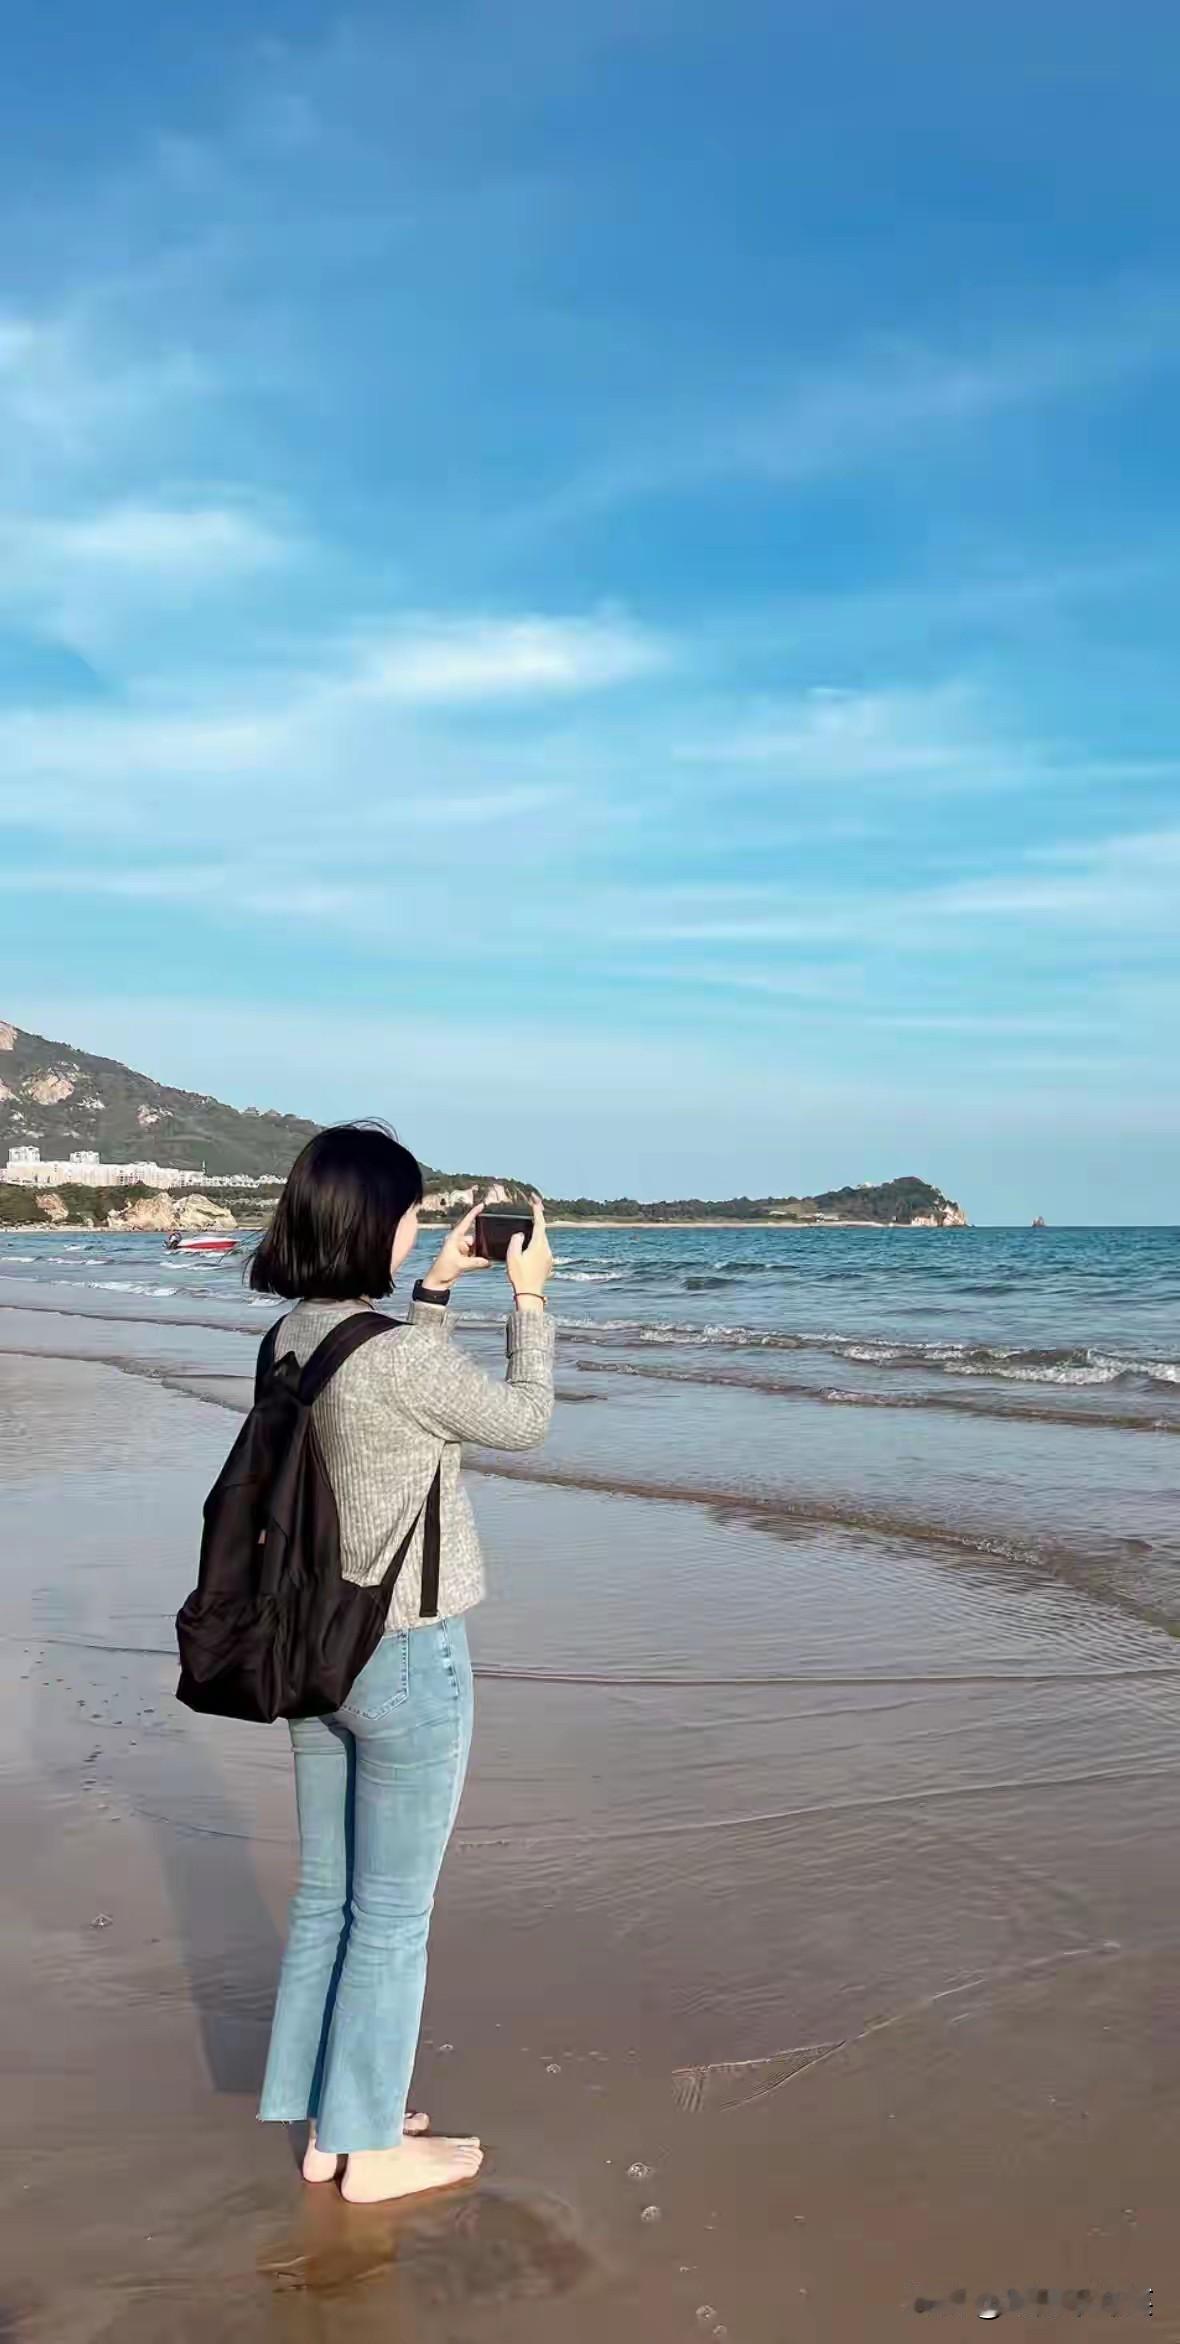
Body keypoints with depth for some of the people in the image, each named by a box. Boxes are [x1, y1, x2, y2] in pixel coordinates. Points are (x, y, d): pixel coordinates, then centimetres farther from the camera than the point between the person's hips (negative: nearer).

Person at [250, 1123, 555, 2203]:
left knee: (325, 1898, 19)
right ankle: (372, 2148, 25)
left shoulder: (291, 1338, -1)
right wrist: (528, 1295, 3)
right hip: (407, 1659, -8)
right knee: (391, 1915, 9)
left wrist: (436, 1290, 17)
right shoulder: (400, 1350, -24)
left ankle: (326, 2125, 33)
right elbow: (524, 1420, -7)